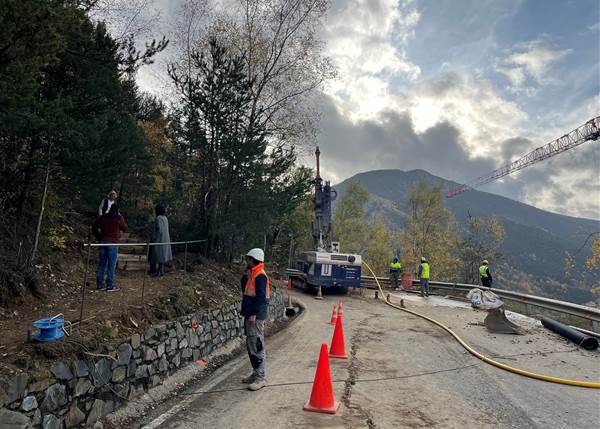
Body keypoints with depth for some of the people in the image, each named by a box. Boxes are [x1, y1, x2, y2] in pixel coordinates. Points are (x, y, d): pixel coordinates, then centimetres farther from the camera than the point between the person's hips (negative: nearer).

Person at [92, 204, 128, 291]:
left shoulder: (102, 217, 10)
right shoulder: (118, 218, -3)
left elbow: (94, 228, 10)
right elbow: (125, 229, 7)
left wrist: (99, 237, 16)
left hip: (102, 242, 5)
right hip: (113, 242, -5)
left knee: (101, 264, 10)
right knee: (111, 265, -1)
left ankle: (100, 285, 13)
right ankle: (110, 286, 0)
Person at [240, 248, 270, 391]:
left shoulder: (260, 275, -14)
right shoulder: (252, 274, 15)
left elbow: (260, 296, -20)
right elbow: (245, 289, 17)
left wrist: (254, 314, -22)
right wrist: (245, 274, 8)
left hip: (256, 316, -10)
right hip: (250, 314, 10)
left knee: (257, 346, -7)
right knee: (250, 345, 17)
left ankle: (261, 378, -1)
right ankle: (256, 373, 27)